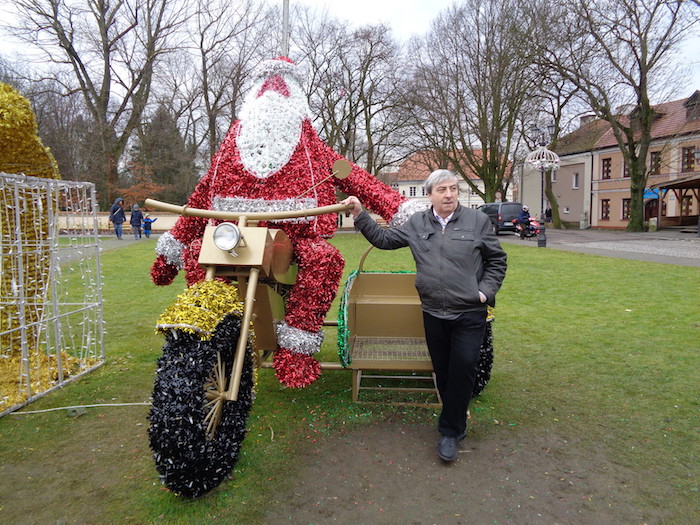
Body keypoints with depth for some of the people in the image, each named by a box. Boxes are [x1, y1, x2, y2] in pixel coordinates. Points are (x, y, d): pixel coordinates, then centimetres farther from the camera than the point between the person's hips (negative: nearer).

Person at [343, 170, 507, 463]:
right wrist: (360, 215, 2)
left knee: (462, 370, -3)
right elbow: (383, 239, 9)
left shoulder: (478, 221, -2)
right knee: (442, 370, 13)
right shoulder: (416, 224, 4)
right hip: (433, 313, 3)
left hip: (469, 314, -2)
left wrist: (486, 291, -5)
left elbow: (497, 260, 6)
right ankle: (456, 416, 35)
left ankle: (450, 431, 13)